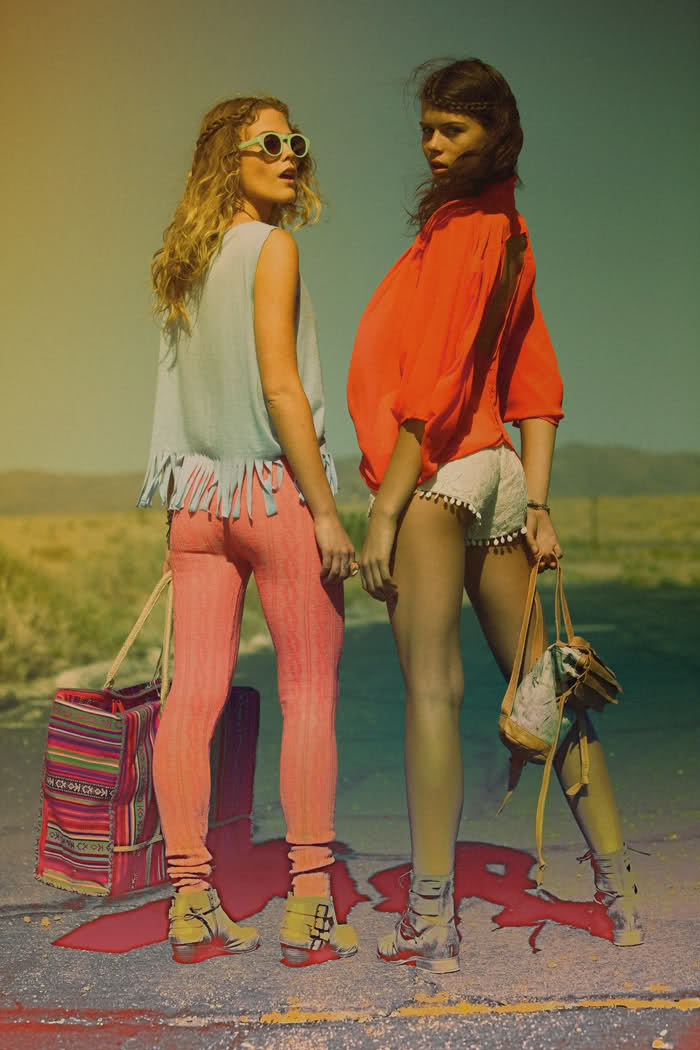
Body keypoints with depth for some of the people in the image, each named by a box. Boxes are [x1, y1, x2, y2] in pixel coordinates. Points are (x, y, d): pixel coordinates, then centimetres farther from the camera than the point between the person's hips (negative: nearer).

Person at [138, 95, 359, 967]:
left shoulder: (183, 263, 15)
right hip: (275, 487, -7)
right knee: (309, 695, 1)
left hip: (196, 495, 7)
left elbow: (192, 386, 14)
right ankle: (308, 908, 4)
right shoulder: (271, 248, -6)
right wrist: (325, 509, -13)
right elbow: (280, 386, -14)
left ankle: (191, 905, 9)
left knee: (192, 697, 3)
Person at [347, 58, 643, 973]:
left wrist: (384, 511, -15)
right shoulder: (509, 235, 16)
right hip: (495, 474, 9)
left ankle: (431, 921, -1)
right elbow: (537, 386, 13)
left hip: (439, 481, -9)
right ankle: (618, 886, 23)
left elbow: (434, 388, -16)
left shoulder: (458, 232, -10)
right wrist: (536, 504, 10)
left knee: (431, 689, -7)